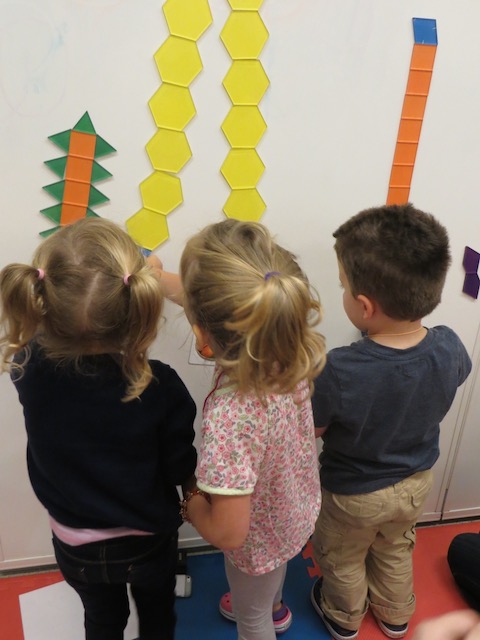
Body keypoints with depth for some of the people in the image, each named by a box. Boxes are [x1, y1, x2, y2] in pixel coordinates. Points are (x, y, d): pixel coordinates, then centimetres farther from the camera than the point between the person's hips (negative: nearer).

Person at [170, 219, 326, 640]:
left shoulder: (230, 417, -47)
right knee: (269, 585, 42)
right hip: (298, 508, 7)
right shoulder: (289, 348, -27)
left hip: (260, 537, -6)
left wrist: (191, 503, -14)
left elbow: (228, 532, -35)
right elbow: (229, 307, -6)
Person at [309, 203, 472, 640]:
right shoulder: (449, 348, -27)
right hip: (416, 482, 4)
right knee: (395, 550, 34)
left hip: (354, 493, -4)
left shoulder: (340, 371, -41)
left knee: (343, 559, 29)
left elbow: (313, 428, -22)